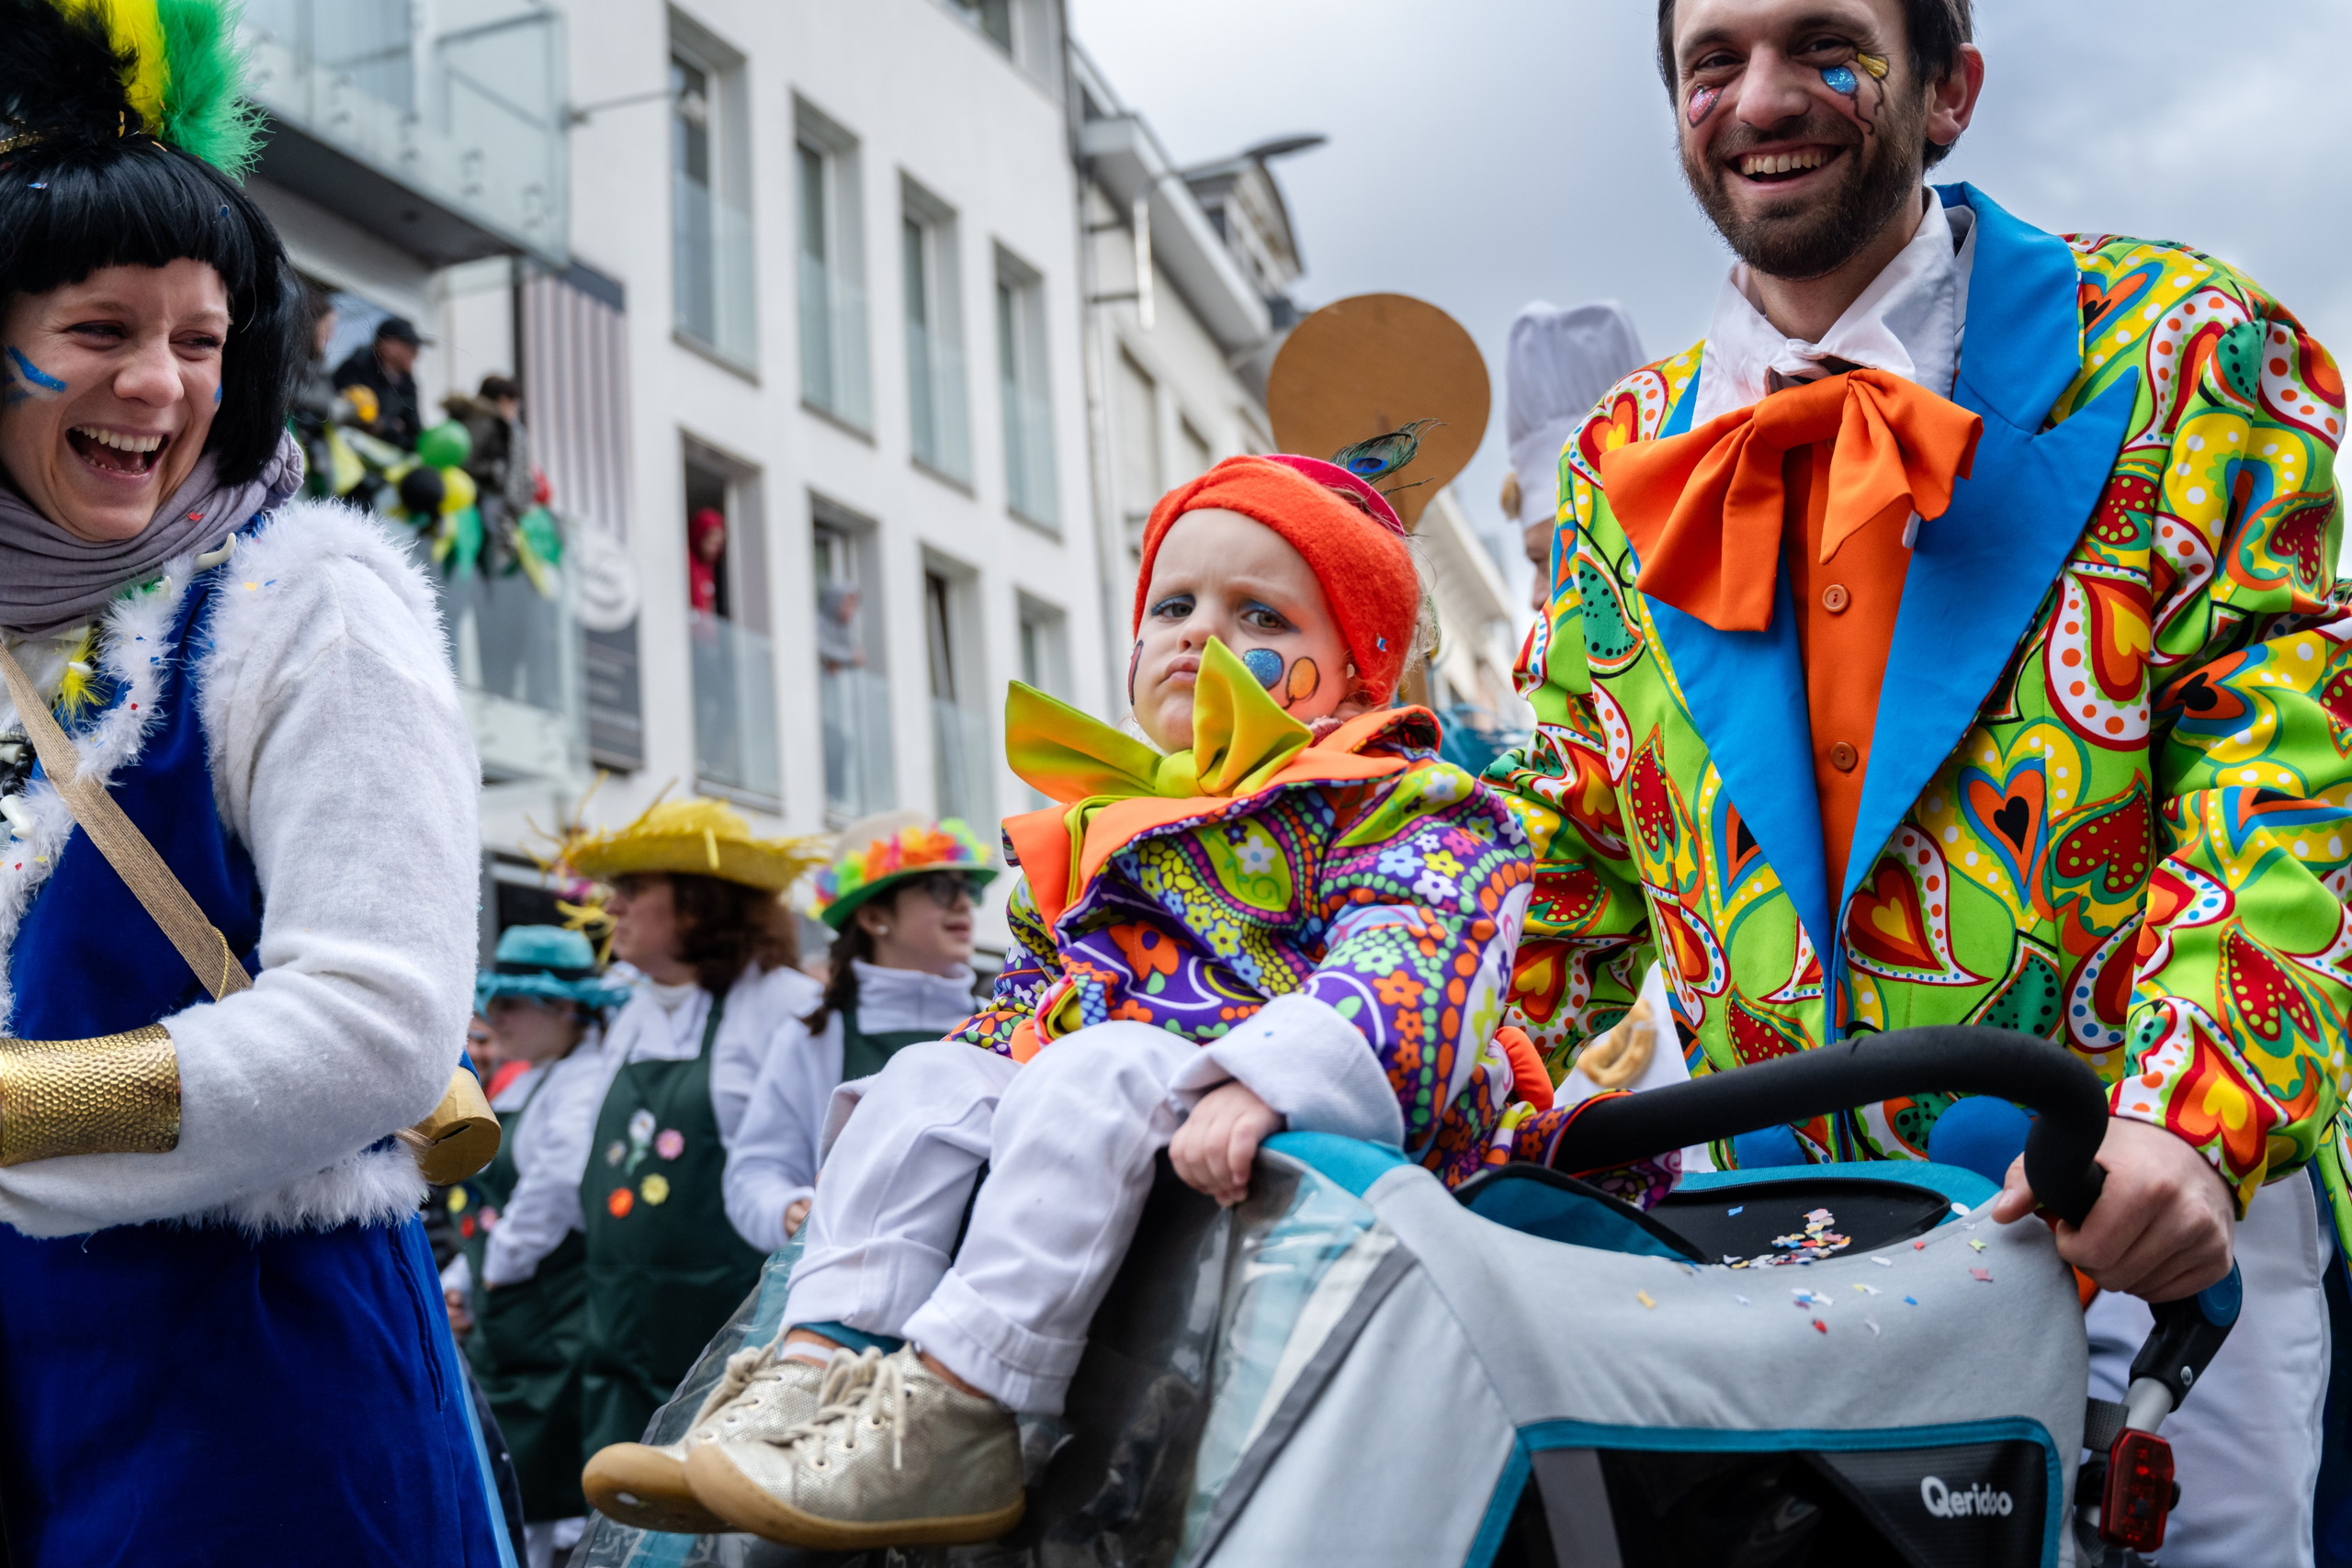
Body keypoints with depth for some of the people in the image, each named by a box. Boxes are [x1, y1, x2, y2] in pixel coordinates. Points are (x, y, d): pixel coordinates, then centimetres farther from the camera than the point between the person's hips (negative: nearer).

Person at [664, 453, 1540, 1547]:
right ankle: (821, 1366, -17)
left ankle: (948, 1415, -35)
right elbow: (1026, 995, 31)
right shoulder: (1103, 830, 25)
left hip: (1306, 1131, -8)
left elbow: (1397, 976, -19)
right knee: (928, 1081, -5)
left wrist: (1254, 1085, -36)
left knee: (1097, 1072, -31)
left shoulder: (1399, 810, 0)